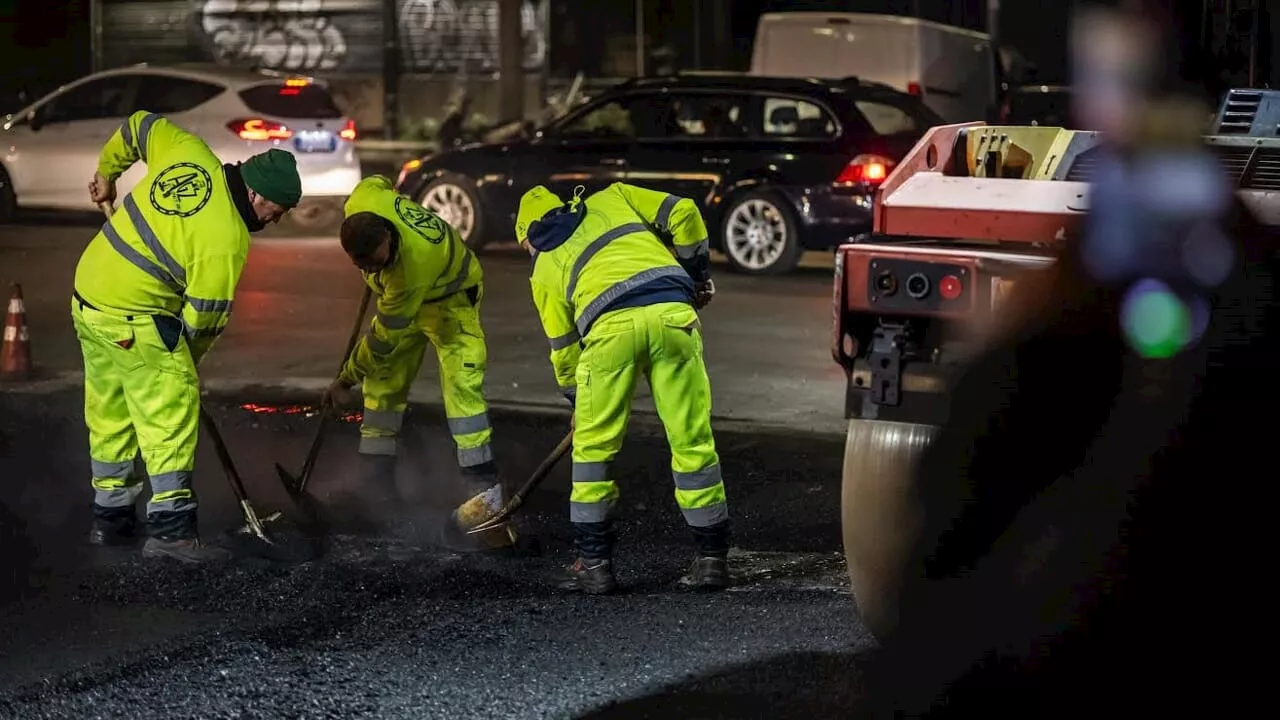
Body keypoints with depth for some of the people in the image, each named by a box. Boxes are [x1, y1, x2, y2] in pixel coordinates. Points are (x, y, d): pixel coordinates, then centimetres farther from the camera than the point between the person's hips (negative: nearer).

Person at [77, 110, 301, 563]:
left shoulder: (188, 152, 0)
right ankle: (170, 527, -11)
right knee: (171, 412, -6)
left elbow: (140, 126, 18)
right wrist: (184, 361, 5)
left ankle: (110, 518, 26)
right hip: (135, 317, -9)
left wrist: (107, 172, 34)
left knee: (111, 413, 17)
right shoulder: (226, 240, -20)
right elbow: (203, 316, -13)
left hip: (89, 292, 9)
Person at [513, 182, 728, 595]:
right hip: (672, 313, 1)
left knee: (593, 446, 14)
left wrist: (578, 401, 44)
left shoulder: (545, 267, 29)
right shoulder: (610, 200, 31)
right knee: (692, 440, 8)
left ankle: (593, 563, 14)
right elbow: (681, 213, 19)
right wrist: (698, 274, 31)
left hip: (610, 327, -1)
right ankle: (712, 557, 11)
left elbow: (563, 347, 29)